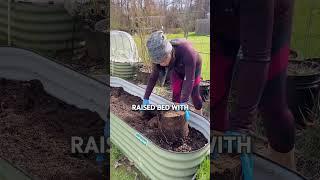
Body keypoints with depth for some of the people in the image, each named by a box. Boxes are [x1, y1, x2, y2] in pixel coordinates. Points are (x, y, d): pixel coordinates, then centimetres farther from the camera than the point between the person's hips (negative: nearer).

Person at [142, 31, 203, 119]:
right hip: (176, 69, 3)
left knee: (194, 93, 6)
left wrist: (183, 104, -46)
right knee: (176, 93, -6)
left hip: (193, 67, -3)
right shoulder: (160, 55, -32)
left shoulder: (187, 52, -47)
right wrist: (146, 98, -21)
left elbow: (189, 79, -43)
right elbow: (153, 76, -21)